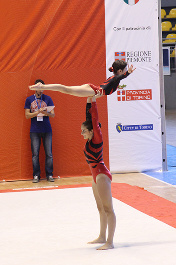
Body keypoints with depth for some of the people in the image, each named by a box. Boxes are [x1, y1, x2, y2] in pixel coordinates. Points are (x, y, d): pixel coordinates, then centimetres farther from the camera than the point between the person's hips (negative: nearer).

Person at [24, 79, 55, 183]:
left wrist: (46, 112, -19)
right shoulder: (29, 99, 6)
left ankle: (49, 174, 7)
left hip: (47, 129, 0)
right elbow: (27, 115, 2)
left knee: (49, 153, -1)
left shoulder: (47, 98, 7)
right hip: (34, 130, 0)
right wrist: (38, 112, -13)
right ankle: (36, 175, 6)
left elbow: (53, 114, 3)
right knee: (35, 153, -2)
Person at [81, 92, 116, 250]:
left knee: (108, 209, -9)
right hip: (97, 176, 10)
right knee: (101, 208, 18)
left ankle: (110, 242, -10)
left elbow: (95, 120, -18)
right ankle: (102, 237, 29)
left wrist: (93, 100, -15)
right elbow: (89, 117, 12)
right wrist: (89, 100, 10)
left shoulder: (97, 139, -12)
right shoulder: (90, 140, 8)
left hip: (102, 176, -10)